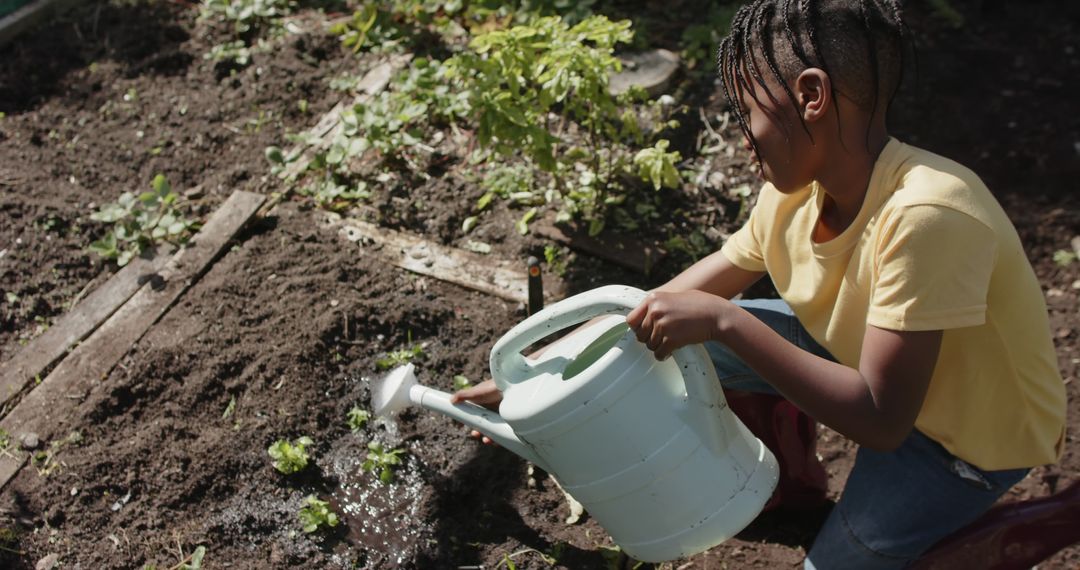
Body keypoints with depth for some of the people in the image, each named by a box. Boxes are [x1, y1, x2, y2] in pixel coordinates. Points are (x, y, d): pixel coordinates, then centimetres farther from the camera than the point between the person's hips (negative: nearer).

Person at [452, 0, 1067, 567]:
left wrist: (725, 323, -36)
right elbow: (701, 288, -7)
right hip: (868, 355, 6)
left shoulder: (925, 215, -37)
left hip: (976, 432, -6)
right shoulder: (794, 190, -15)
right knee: (671, 336, 0)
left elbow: (881, 420, -33)